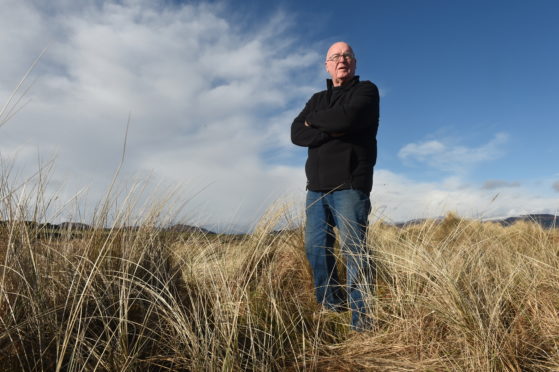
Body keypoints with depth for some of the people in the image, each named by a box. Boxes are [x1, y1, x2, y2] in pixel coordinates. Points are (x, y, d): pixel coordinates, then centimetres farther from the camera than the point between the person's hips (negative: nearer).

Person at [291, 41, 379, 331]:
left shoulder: (366, 90, 7)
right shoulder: (317, 99, 22)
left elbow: (347, 118, -15)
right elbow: (297, 134, 6)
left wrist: (313, 121, 2)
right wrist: (330, 131, -11)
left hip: (349, 185, -5)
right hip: (316, 187, 6)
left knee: (353, 250, -9)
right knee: (315, 248, 4)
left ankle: (361, 322, -2)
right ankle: (331, 306, 20)